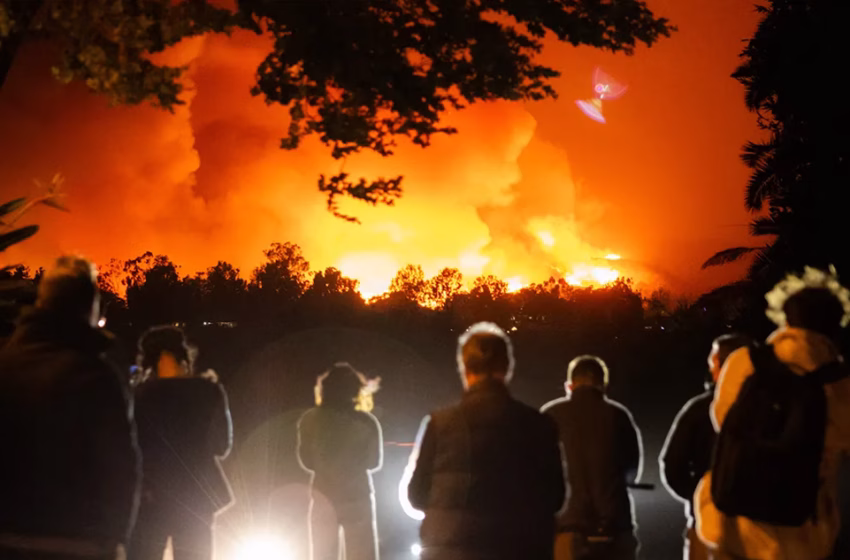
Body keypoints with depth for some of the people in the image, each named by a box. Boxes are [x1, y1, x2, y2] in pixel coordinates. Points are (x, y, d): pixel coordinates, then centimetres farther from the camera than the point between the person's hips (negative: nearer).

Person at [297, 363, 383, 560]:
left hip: (324, 497, 2)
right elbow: (374, 462, 4)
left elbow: (307, 462, 2)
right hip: (357, 497, -2)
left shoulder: (310, 420, 0)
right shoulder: (366, 422, -3)